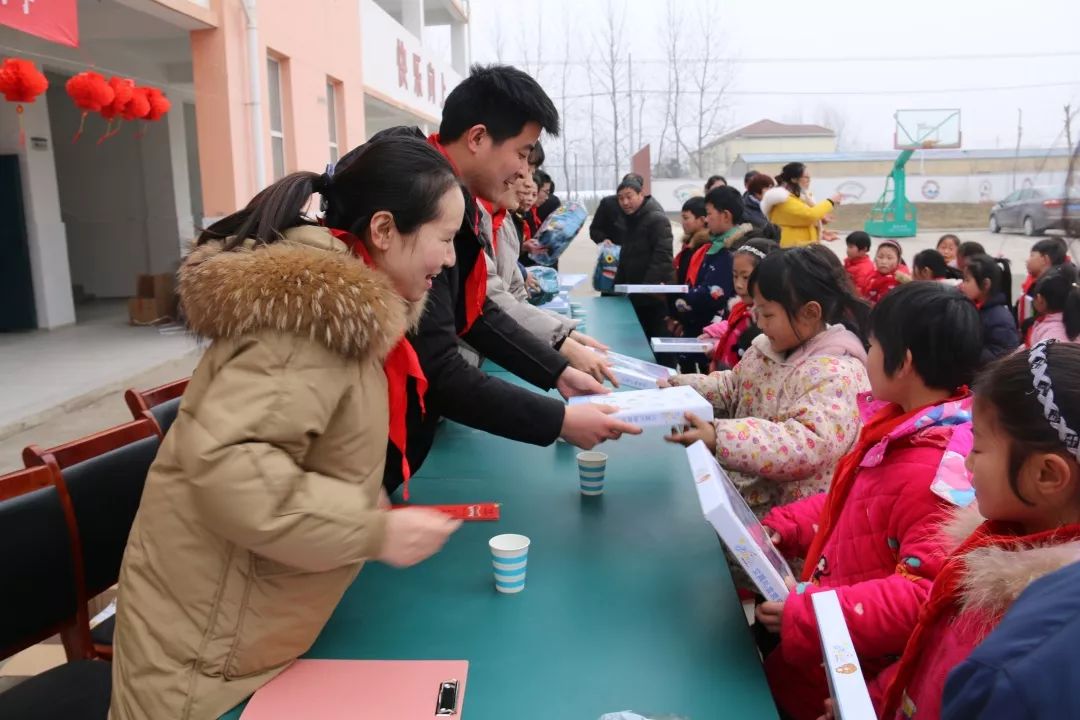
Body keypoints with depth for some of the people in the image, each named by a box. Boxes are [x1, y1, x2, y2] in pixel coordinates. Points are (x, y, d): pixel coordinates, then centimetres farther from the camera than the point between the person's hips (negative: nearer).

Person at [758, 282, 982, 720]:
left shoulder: (941, 471, -28)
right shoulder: (904, 425, 2)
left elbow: (926, 595, -31)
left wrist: (808, 614, -30)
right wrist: (785, 528, 3)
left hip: (861, 660, -8)